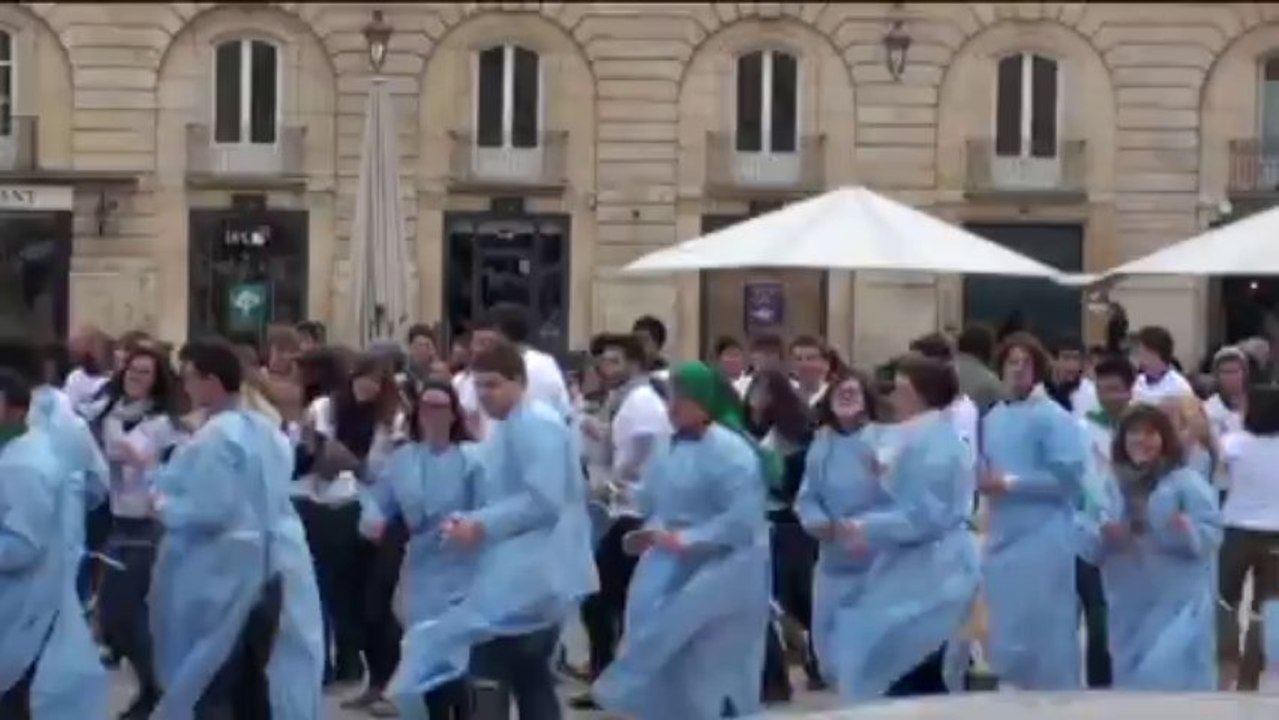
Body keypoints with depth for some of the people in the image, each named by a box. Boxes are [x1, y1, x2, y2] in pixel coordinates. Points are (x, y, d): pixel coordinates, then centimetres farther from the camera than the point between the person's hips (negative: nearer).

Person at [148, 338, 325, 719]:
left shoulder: (214, 436, -17)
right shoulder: (267, 430, 10)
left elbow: (208, 511, -23)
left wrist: (163, 504, -5)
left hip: (226, 574, -8)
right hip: (272, 567, 8)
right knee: (257, 686, 13)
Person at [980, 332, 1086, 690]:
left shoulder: (1054, 417, -9)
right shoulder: (992, 418, 12)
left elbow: (1067, 476, -17)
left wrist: (1010, 483, -15)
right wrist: (984, 480, -2)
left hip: (1044, 536, -7)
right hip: (1003, 535, 7)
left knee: (1048, 633, -4)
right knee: (1008, 634, 12)